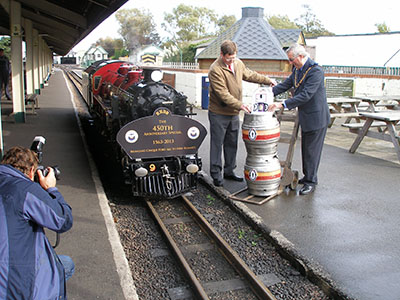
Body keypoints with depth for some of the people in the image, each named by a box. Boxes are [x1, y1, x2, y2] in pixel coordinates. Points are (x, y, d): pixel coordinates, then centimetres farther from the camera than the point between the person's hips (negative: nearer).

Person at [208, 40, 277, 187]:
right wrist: (239, 105, -28)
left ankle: (229, 171, 27)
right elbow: (223, 94, -24)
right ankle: (216, 175, 11)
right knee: (217, 144, 1)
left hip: (234, 114, 7)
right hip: (219, 114, -7)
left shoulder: (238, 63, 5)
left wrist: (267, 80, 26)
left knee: (232, 144, 14)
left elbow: (250, 75, 24)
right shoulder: (215, 70, -19)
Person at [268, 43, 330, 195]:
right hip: (305, 116, 9)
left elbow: (305, 95, -29)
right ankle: (308, 176, 31)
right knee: (305, 148, 17)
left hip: (316, 117, -9)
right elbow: (286, 84, 10)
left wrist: (283, 104, -32)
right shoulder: (297, 69, 5)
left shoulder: (315, 71, -23)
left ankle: (311, 182, 9)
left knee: (312, 149, -1)